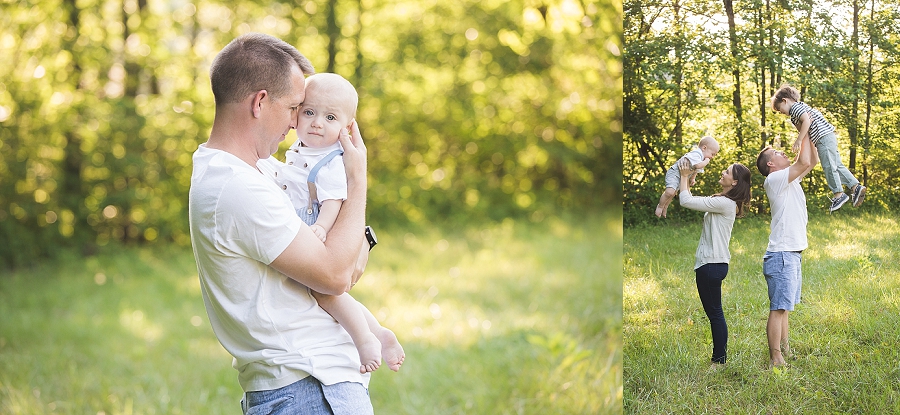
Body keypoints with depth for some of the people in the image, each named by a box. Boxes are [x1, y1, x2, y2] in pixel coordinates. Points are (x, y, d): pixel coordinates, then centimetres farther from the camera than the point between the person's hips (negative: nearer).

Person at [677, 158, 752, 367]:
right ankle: (719, 356, 22)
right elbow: (691, 201, 20)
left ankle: (720, 360, 5)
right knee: (714, 313, 15)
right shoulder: (722, 201, 11)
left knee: (715, 313, -2)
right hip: (710, 263, 10)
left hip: (712, 264, -10)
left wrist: (684, 177, -7)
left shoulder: (724, 203, -19)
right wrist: (688, 179, 11)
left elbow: (686, 201, -21)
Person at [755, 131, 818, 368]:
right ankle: (775, 360, -8)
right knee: (779, 308, -9)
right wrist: (805, 134, -7)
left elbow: (813, 161, 25)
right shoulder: (774, 179, -10)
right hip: (781, 255, -10)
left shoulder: (790, 179, 17)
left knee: (785, 307, 14)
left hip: (792, 255, 10)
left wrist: (809, 136, 14)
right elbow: (805, 162, -19)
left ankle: (784, 352, 21)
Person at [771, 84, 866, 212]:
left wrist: (799, 139, -23)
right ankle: (856, 186, 11)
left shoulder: (795, 107, -7)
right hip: (827, 138, 11)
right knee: (837, 166, 11)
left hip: (824, 137, -11)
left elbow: (807, 121, -22)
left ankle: (838, 194, -5)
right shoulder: (802, 106, 25)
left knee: (828, 166, -8)